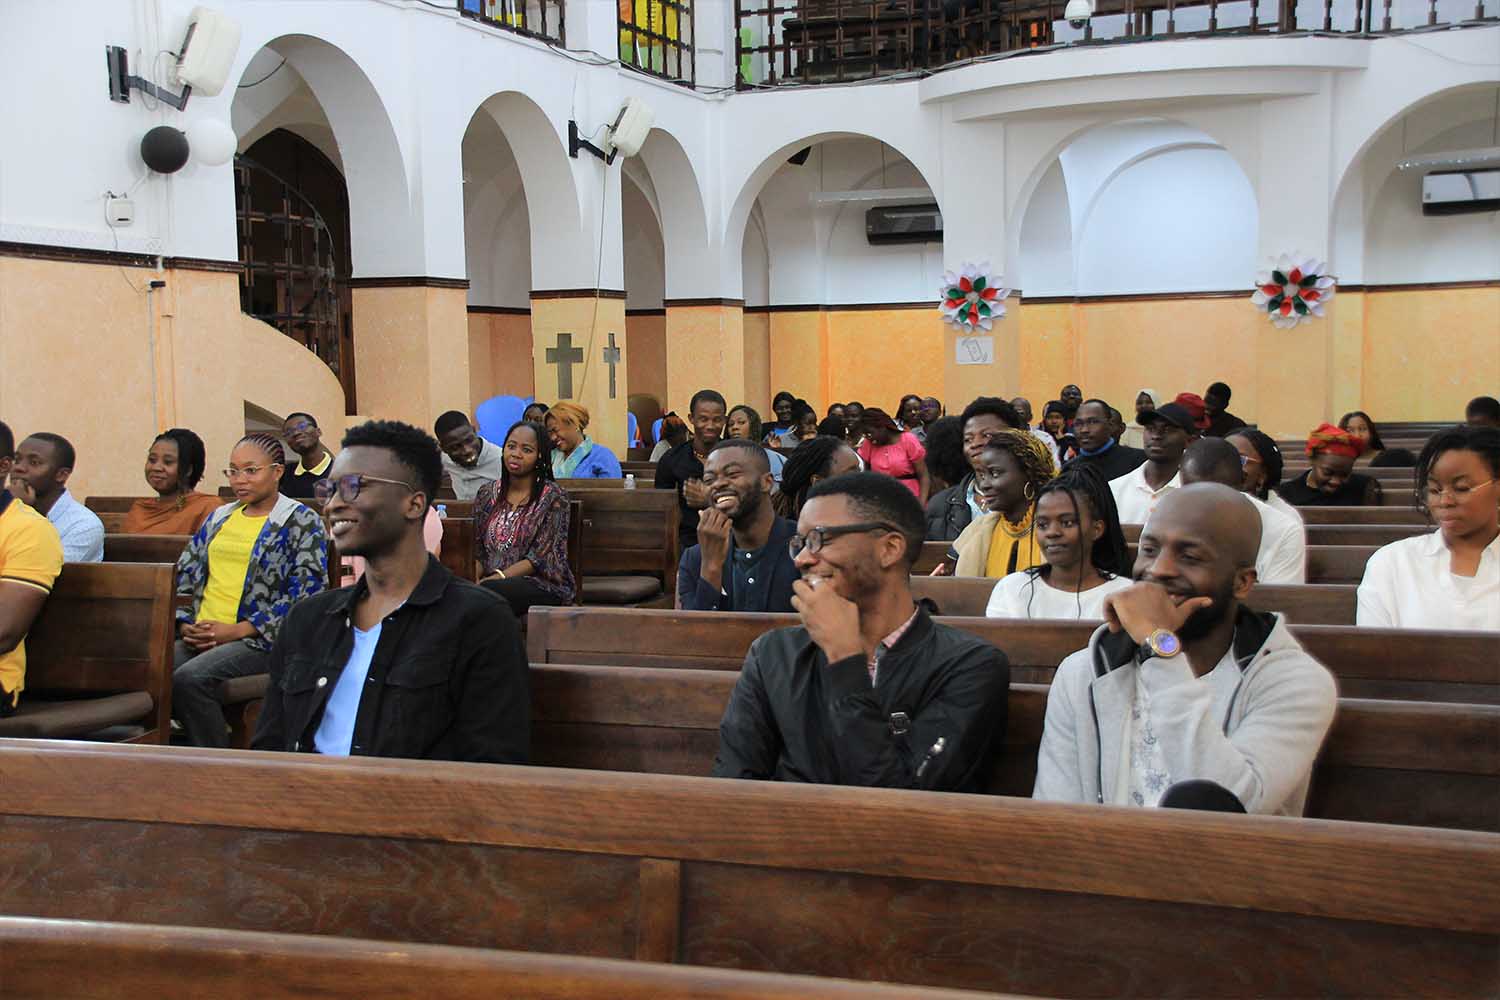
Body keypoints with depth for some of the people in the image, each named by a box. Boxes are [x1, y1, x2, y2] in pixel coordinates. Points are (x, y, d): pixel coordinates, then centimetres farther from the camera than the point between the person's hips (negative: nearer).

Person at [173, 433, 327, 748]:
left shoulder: (302, 522, 3)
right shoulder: (219, 518, 24)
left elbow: (306, 594, -8)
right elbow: (184, 575, 24)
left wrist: (237, 630, -12)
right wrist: (185, 623, 3)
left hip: (260, 640, -5)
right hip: (199, 637, 5)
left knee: (189, 678, -32)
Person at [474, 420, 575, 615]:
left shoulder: (553, 497, -2)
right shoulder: (487, 494, 14)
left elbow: (541, 559, -9)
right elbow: (478, 553, 12)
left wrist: (498, 577, -19)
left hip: (543, 585, -4)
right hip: (490, 580, 4)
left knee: (490, 591, -35)